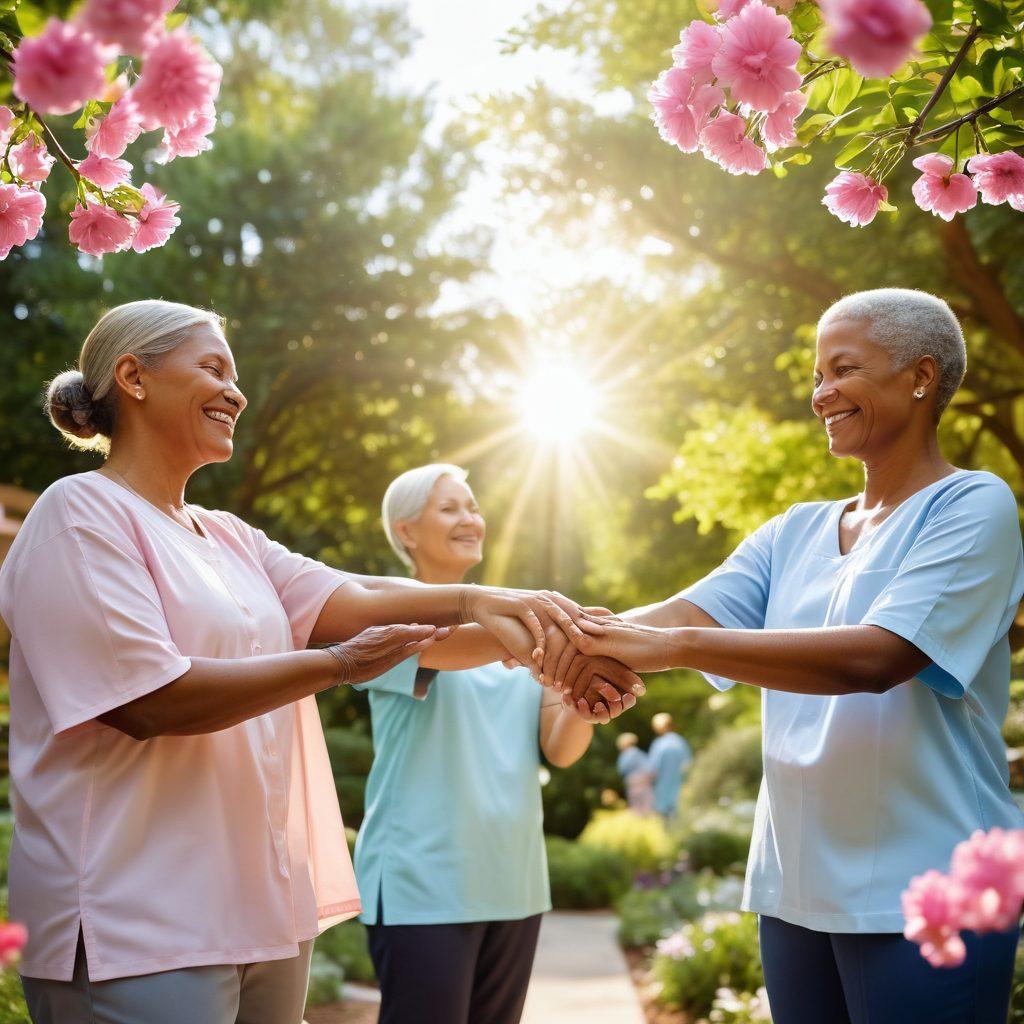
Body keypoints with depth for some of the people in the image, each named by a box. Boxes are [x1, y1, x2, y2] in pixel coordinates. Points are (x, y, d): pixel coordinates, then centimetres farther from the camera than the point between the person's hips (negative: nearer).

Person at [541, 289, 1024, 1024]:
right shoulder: (795, 533, 12)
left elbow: (876, 657, -22)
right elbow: (684, 612, 0)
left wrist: (676, 646, -27)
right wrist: (571, 639, -19)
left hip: (922, 898, -6)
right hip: (795, 887, 6)